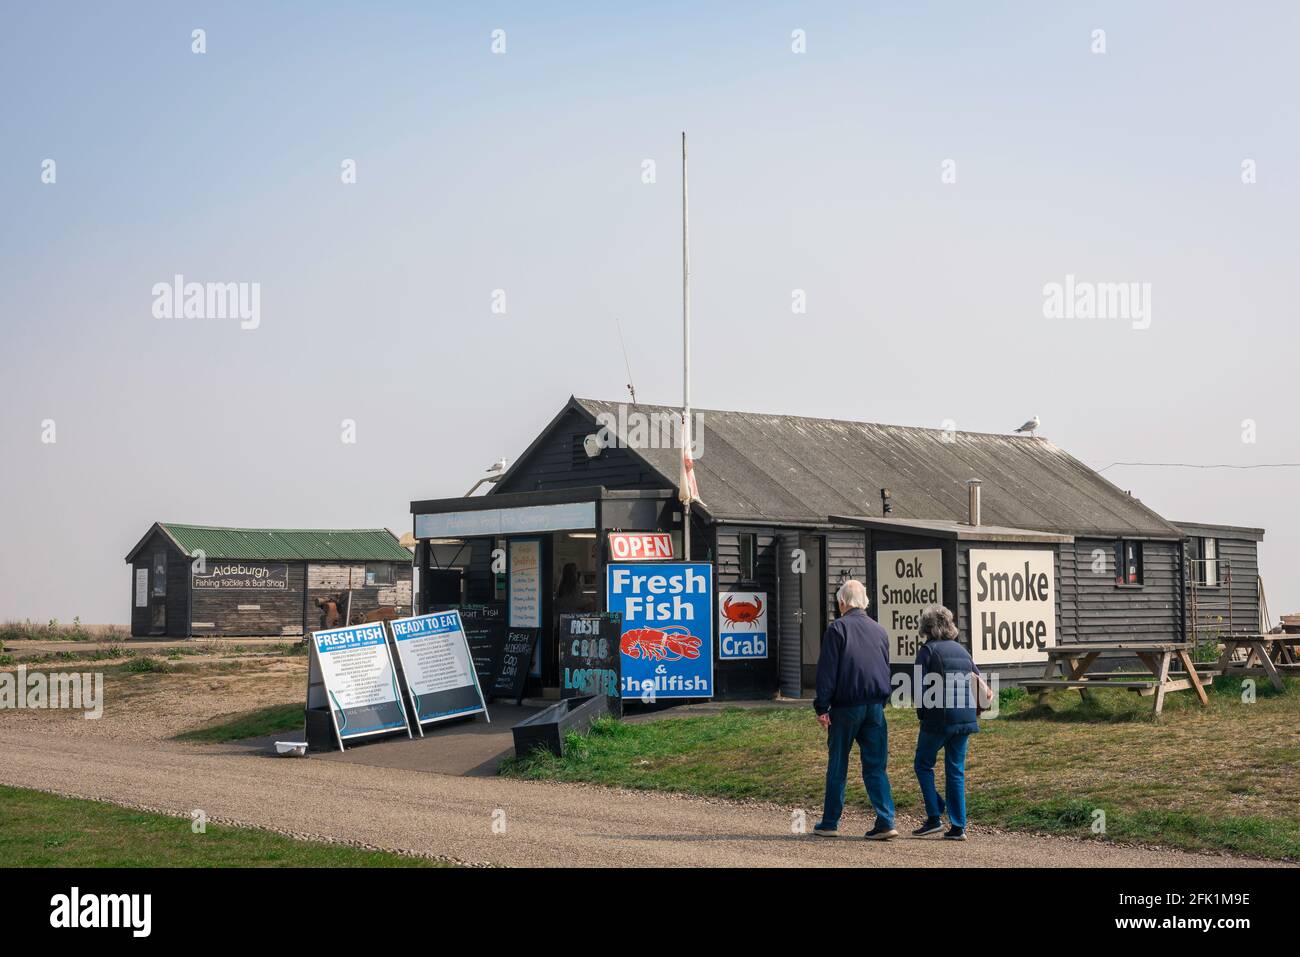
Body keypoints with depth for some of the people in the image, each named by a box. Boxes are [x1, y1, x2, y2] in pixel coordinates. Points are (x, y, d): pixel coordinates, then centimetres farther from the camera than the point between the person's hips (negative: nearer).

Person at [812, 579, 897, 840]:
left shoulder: (837, 628, -5)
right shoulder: (880, 631, 12)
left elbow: (827, 671, -10)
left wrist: (821, 707, -8)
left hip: (845, 708, -4)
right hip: (875, 707, 4)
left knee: (837, 767, 7)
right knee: (875, 767, 4)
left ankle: (829, 823, 15)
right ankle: (886, 821, -7)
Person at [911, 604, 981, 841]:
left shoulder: (928, 650, -5)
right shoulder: (961, 650, 14)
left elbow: (920, 686, -11)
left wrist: (922, 714, 2)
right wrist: (974, 712, 17)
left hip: (938, 719, -6)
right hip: (964, 719, 6)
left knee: (923, 764, 10)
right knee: (956, 770, 10)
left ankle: (934, 817, 2)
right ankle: (958, 826, 7)